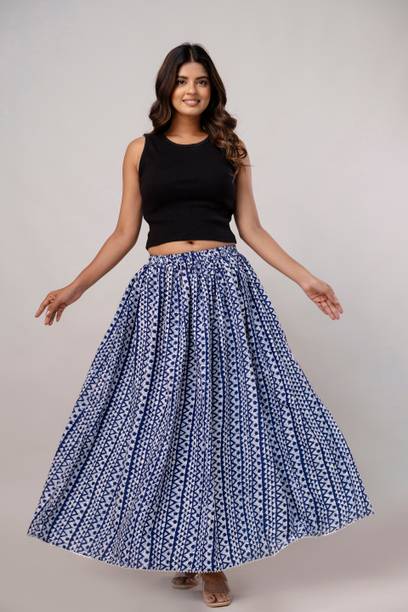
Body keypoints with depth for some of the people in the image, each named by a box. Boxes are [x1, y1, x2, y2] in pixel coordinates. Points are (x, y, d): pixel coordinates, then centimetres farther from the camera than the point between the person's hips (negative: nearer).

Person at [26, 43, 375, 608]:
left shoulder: (231, 148, 12)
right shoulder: (141, 150, 10)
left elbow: (252, 229, 11)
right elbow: (125, 233, 10)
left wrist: (305, 278, 5)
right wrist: (75, 287, 4)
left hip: (225, 285, 0)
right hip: (162, 291, 0)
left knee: (224, 408, -1)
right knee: (164, 410, 1)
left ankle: (213, 556, 12)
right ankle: (179, 544, 19)